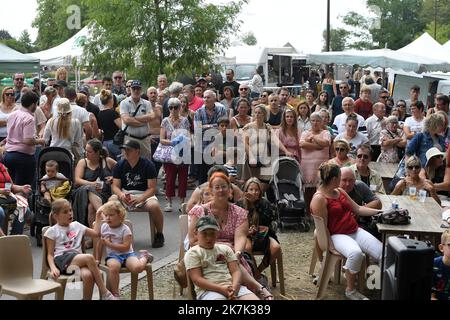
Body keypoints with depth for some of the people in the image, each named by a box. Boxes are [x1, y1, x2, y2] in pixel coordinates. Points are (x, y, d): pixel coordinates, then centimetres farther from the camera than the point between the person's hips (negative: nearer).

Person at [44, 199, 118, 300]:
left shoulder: (76, 225, 20)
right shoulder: (52, 231, 7)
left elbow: (96, 233, 25)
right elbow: (50, 254, 5)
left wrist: (98, 218, 22)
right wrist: (53, 268, -12)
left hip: (77, 259, 4)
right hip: (62, 259, -4)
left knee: (88, 275, -35)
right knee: (89, 258, -33)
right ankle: (105, 293, -28)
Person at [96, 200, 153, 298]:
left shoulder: (125, 229, -9)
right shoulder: (104, 227, 5)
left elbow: (126, 247, -18)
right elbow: (100, 244, 14)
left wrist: (109, 244, -22)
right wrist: (98, 260, 14)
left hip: (127, 254, -2)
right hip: (112, 255, 2)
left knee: (137, 267, -30)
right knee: (113, 266, -36)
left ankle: (144, 257, 10)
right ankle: (115, 294, -23)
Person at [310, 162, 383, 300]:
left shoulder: (340, 191, 13)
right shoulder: (319, 199, -12)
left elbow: (357, 209, 17)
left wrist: (379, 212, 11)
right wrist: (331, 247, -19)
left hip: (355, 231, 8)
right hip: (337, 235, -8)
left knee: (382, 251, -10)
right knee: (356, 253, -36)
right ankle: (350, 290, -18)